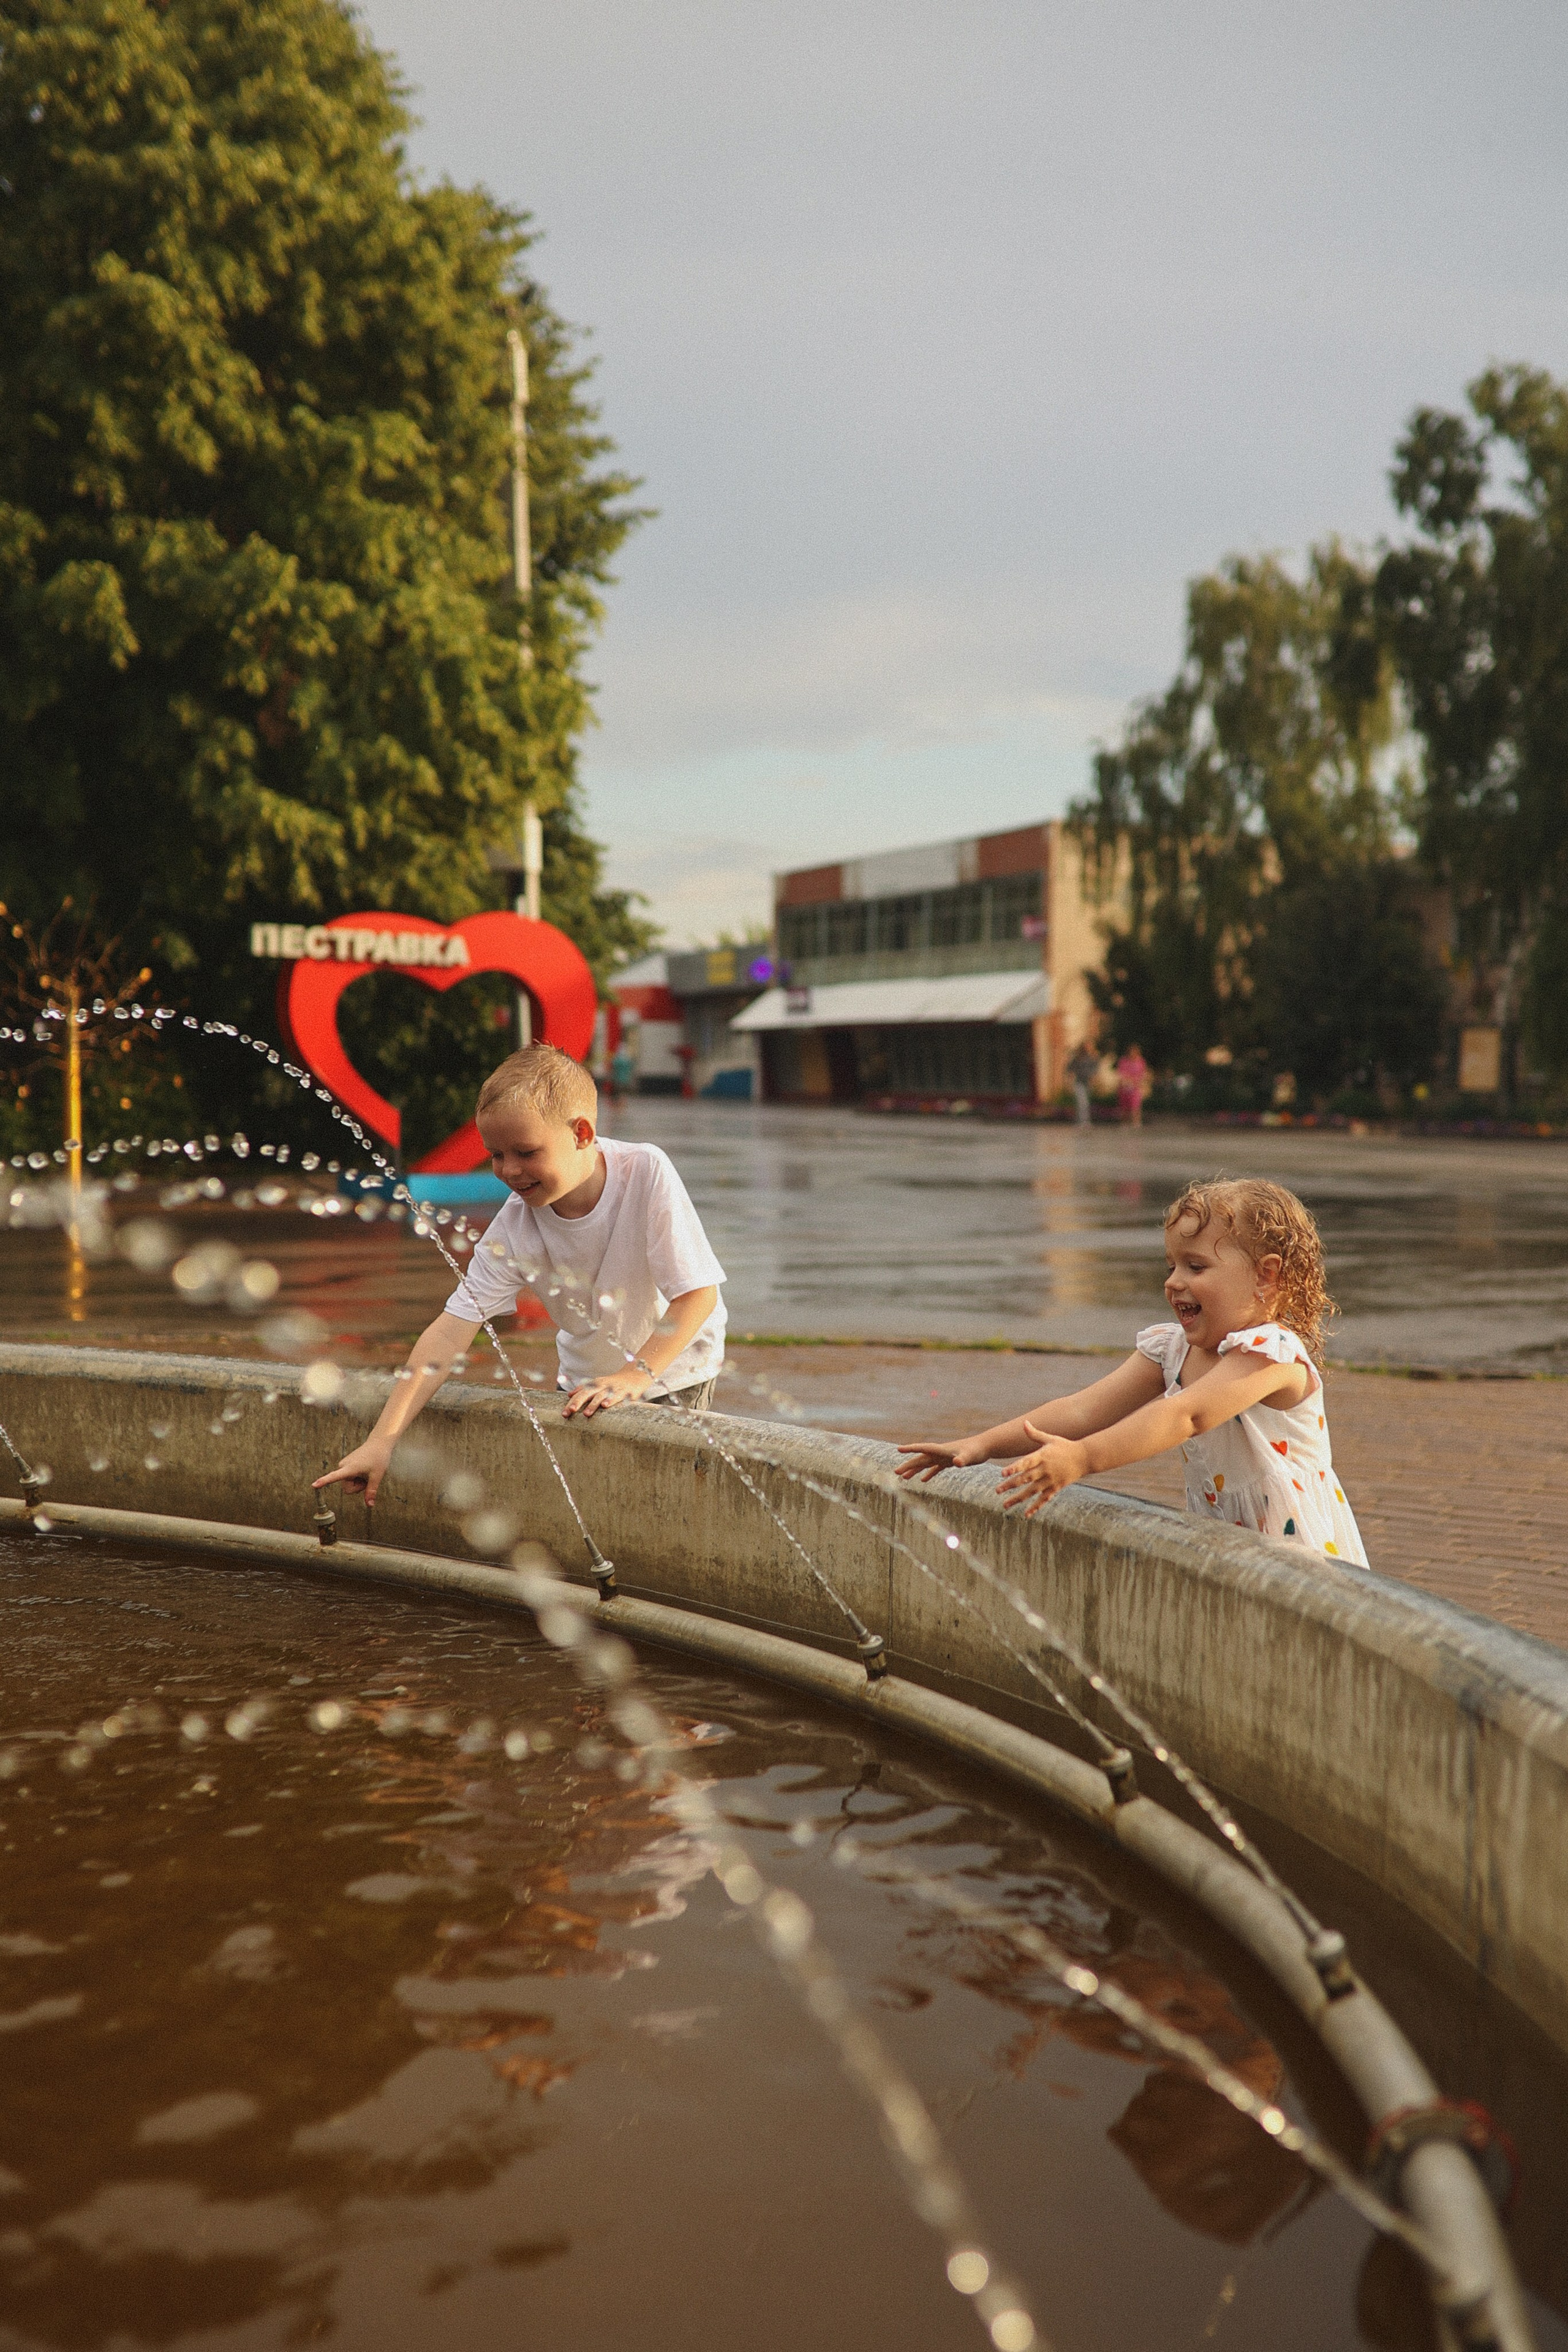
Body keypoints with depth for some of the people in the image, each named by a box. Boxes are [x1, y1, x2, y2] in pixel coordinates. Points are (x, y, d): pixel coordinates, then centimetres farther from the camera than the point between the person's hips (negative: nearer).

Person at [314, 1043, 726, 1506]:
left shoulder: (646, 1173, -27)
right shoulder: (514, 1226, -19)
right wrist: (382, 1440, -27)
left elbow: (697, 1294, -24)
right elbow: (452, 1329, -21)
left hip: (673, 1368, -3)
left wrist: (635, 1374, -31)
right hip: (587, 1380, 3)